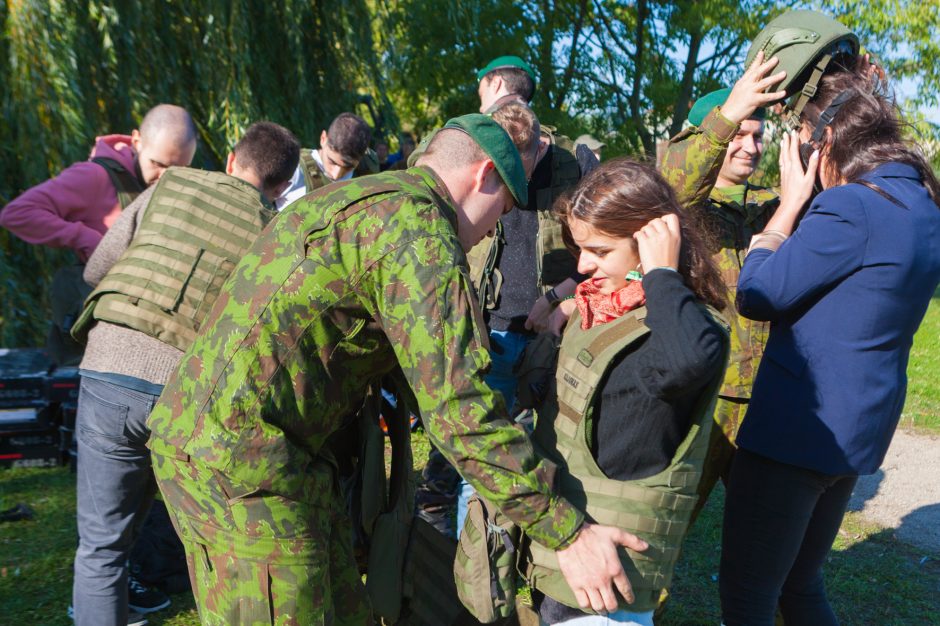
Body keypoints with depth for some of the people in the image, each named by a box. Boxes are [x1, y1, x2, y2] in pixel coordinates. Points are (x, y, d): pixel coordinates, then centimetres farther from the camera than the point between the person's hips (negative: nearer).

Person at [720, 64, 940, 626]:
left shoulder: (850, 207, -19)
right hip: (860, 430, 9)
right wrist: (805, 203, 9)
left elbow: (755, 295, -13)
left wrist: (791, 200, -4)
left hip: (798, 426, -9)